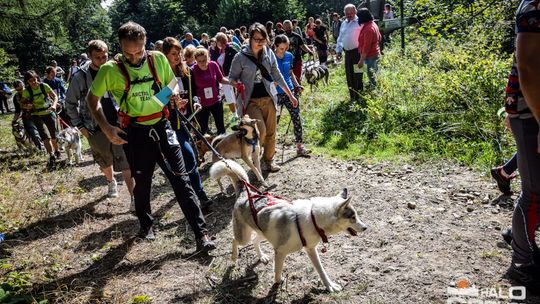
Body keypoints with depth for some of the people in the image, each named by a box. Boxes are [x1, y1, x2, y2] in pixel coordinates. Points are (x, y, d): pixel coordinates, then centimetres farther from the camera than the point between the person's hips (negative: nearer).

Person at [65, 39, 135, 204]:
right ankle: (111, 182, 48)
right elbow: (70, 103, 2)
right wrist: (80, 126, -1)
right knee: (105, 161, 18)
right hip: (96, 129, 1)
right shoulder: (80, 76, -7)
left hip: (117, 124, 0)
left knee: (125, 163, -7)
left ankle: (134, 198, -4)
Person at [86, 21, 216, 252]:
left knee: (181, 180, -3)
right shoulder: (111, 70, -8)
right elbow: (92, 98, 5)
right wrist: (106, 128, -7)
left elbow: (172, 83, 15)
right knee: (142, 182, 15)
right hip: (135, 133, -1)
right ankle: (146, 224, 42)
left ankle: (201, 234, 0)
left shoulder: (158, 59, -2)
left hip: (162, 128, 1)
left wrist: (174, 95, -8)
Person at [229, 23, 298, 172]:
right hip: (251, 100, -4)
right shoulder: (241, 57, -9)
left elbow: (277, 76, 10)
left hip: (268, 98, 4)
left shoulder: (269, 54, 3)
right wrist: (238, 84, -22)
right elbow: (232, 77, 1)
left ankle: (268, 160, 29)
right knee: (261, 130, -16)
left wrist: (290, 95, 10)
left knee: (271, 132, 9)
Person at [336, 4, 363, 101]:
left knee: (357, 75, -3)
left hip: (357, 52, -7)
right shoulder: (343, 24, 15)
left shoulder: (359, 22, -7)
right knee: (349, 75, 10)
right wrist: (338, 51, 14)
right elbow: (340, 38, 20)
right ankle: (352, 96, 21)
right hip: (347, 52, 7)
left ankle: (359, 96, 5)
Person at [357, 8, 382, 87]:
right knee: (374, 73, 21)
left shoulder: (368, 28, -24)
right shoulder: (373, 24, 7)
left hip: (370, 56, -10)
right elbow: (379, 38, 18)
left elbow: (366, 46, -26)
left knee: (371, 75, -2)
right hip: (375, 53, 10)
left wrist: (361, 60, -24)